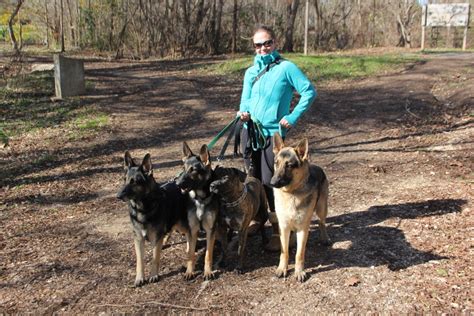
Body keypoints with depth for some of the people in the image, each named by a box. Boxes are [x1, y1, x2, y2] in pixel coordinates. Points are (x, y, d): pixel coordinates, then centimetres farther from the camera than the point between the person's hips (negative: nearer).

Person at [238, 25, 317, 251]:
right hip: (249, 132, 5)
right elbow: (245, 100, 13)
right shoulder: (251, 72, 13)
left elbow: (309, 91, -7)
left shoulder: (286, 68, -4)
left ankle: (278, 232, 4)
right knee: (254, 180, 12)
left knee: (269, 182, -7)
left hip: (272, 133, -5)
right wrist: (243, 112, -10)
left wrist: (293, 117, -11)